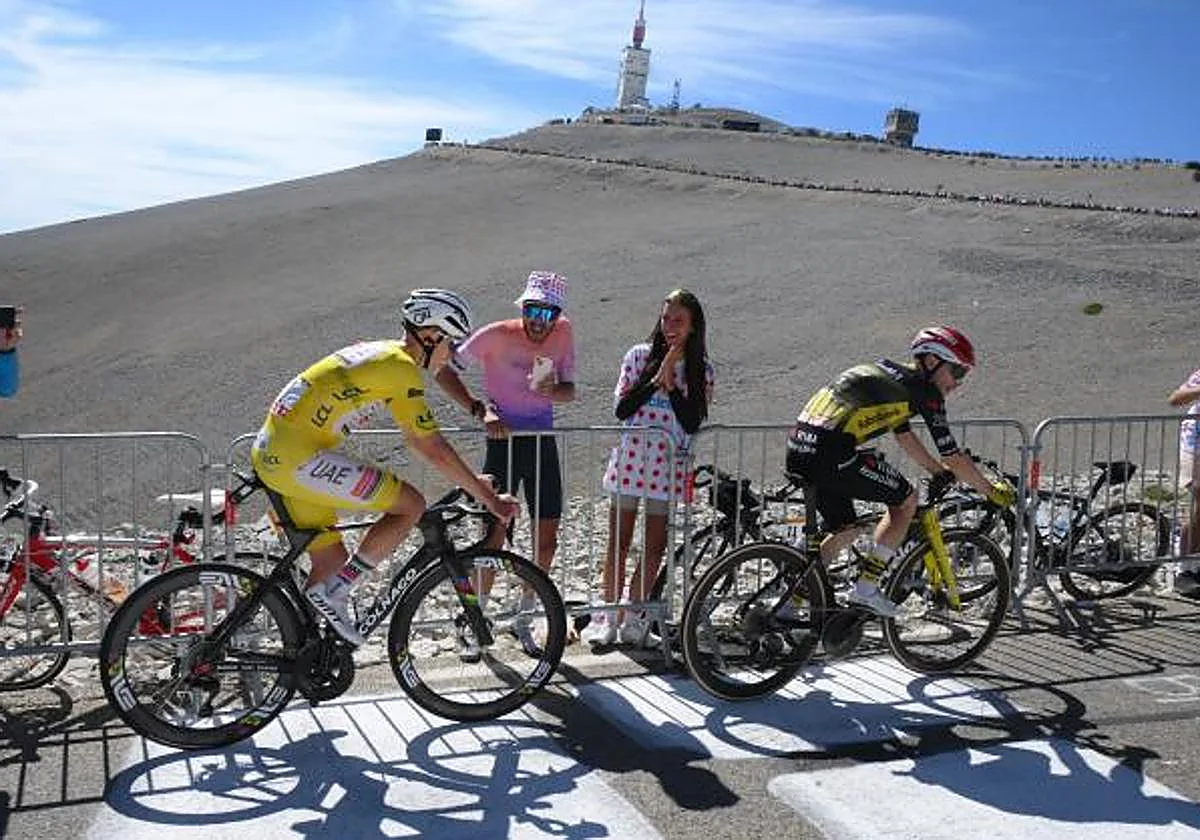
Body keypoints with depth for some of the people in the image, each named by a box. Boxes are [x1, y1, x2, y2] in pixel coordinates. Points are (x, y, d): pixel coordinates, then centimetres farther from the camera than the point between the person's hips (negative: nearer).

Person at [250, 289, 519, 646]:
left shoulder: (379, 352, 18)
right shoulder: (402, 368, -11)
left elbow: (416, 437, 25)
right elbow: (434, 449, -12)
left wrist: (470, 480, 27)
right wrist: (488, 498, -5)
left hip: (270, 454, 10)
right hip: (298, 458, -10)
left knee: (332, 563, 14)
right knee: (411, 505, -8)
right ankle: (333, 593, -5)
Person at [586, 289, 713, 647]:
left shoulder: (701, 370, 3)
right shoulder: (640, 355, 1)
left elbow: (692, 423, -8)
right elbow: (621, 409, -8)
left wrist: (671, 383, -14)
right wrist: (656, 379, -14)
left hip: (669, 464, 1)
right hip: (630, 458, -1)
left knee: (655, 548, 6)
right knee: (618, 543, 5)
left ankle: (634, 620, 19)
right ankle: (607, 617, 15)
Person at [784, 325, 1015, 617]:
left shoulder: (891, 374, 25)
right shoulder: (923, 389, 1)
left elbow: (905, 437, 37)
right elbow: (953, 457, 2)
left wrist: (941, 473, 45)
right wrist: (991, 490, 16)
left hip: (797, 452, 9)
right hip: (830, 452, -9)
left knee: (845, 531, 23)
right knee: (905, 500, 9)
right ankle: (866, 588, 7)